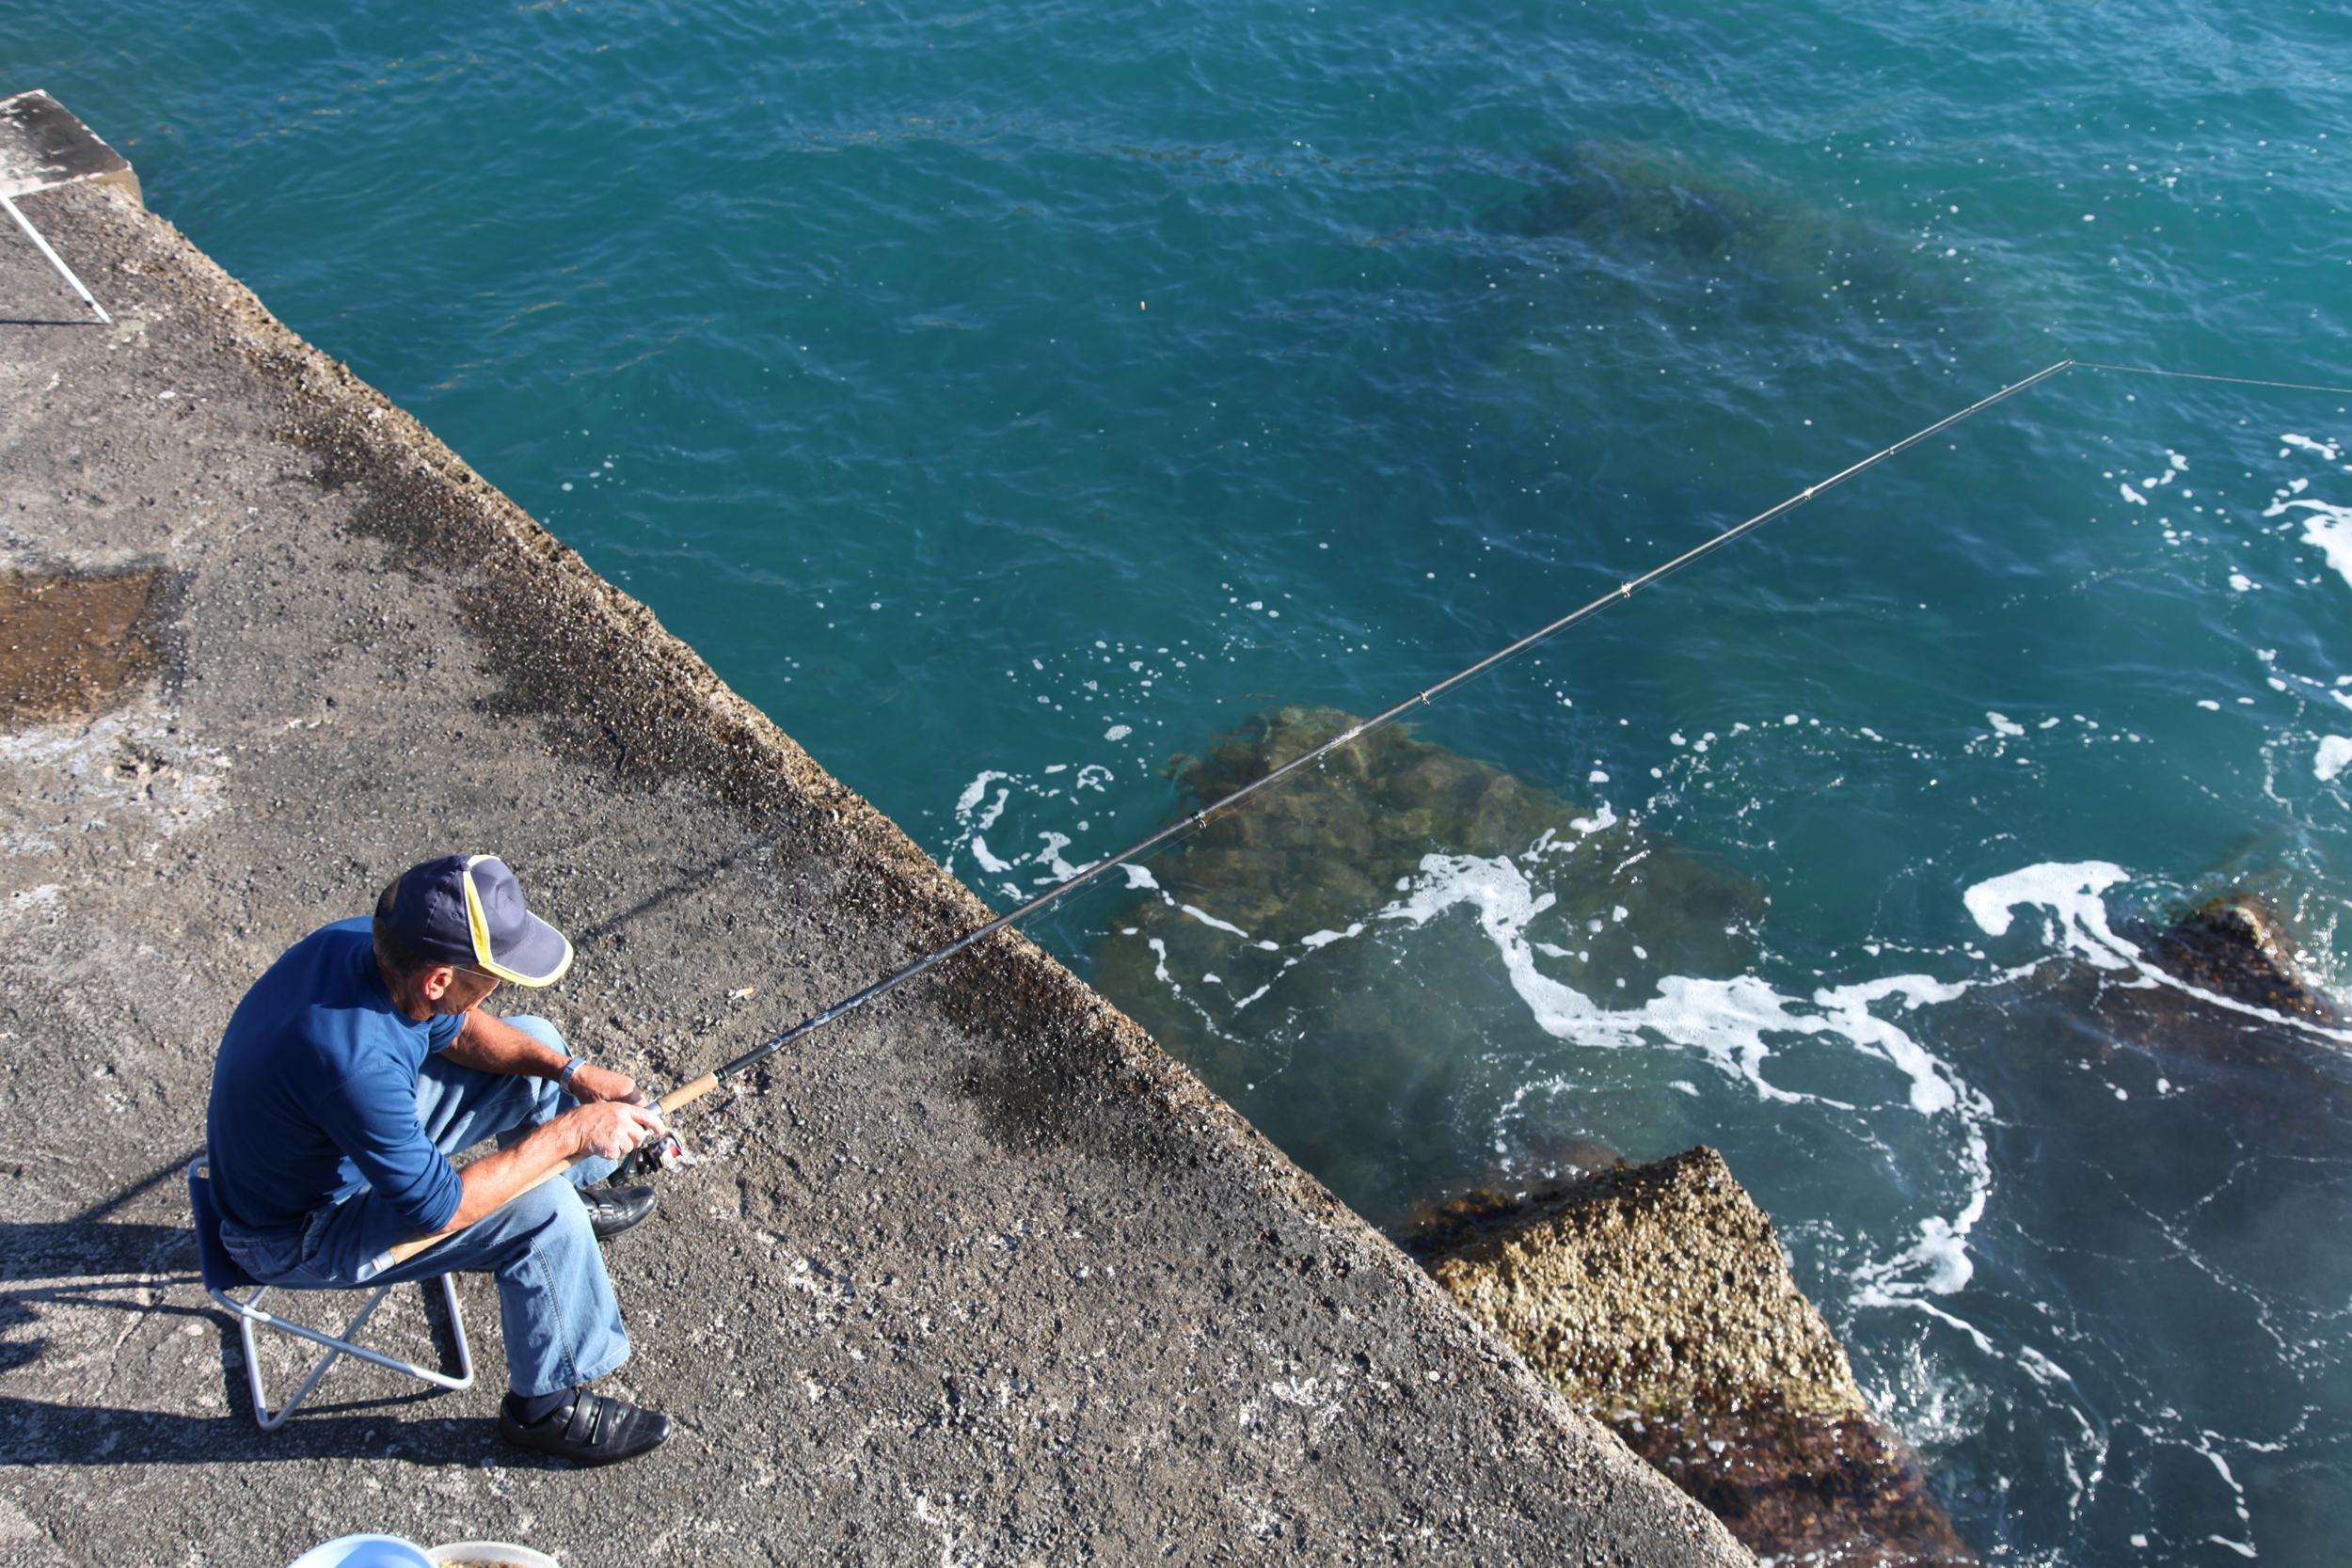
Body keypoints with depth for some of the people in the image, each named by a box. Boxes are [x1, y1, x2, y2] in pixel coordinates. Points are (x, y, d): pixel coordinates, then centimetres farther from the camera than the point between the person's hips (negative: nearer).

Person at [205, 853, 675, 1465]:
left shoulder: (363, 941, -18)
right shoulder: (356, 1061, -42)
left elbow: (455, 1029, 2)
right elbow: (436, 1208, -32)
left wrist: (571, 1071, -10)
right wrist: (567, 1132, -27)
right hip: (299, 1233, -8)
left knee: (537, 1046, 6)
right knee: (541, 1209, -20)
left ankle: (577, 1199, 33)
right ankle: (546, 1406, 2)